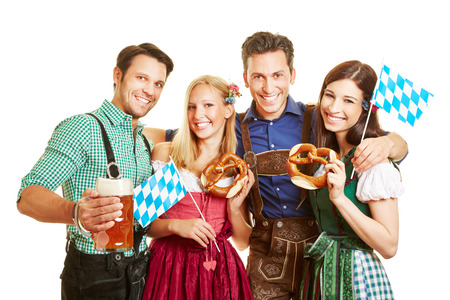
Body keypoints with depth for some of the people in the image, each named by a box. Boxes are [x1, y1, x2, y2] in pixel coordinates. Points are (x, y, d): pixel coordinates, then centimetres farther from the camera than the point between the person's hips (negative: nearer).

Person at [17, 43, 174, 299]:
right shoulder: (83, 128, -12)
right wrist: (75, 212, -42)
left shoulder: (146, 143, 11)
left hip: (140, 273, 7)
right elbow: (28, 195, -23)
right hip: (94, 277, -6)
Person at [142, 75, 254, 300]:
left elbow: (242, 241, 5)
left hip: (219, 270, 1)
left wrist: (235, 208, -11)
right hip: (170, 265, -1)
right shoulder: (164, 153, -2)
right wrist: (175, 225, -17)